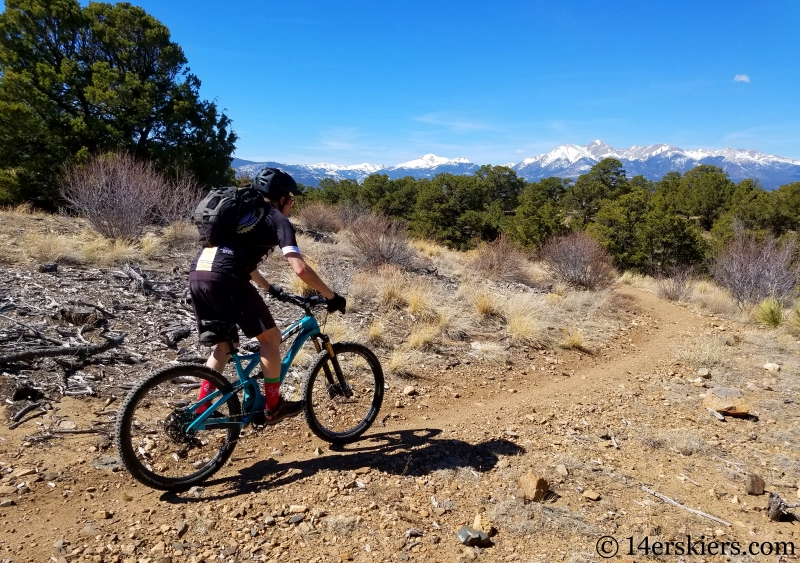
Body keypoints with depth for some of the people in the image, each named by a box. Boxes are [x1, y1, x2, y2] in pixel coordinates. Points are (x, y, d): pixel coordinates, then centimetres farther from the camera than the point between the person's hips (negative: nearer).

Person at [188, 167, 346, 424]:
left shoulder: (243, 213, 31)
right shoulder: (278, 220, 6)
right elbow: (300, 268, -6)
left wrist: (269, 287, 44)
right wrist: (331, 296, 4)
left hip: (198, 275, 8)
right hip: (224, 279, -8)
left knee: (224, 344, 23)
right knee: (270, 338, 8)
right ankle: (273, 407, 18)